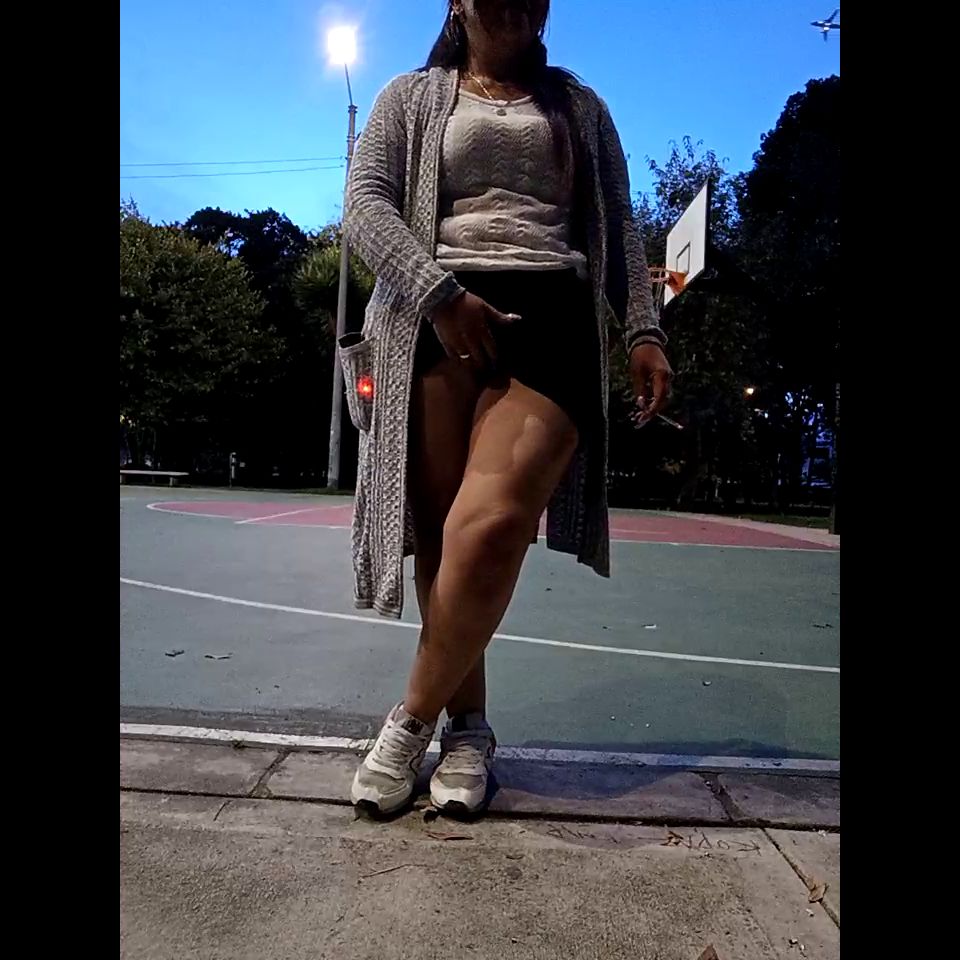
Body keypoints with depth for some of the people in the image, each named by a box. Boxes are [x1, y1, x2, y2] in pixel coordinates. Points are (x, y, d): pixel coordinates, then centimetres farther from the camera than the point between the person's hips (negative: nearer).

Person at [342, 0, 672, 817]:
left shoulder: (579, 105, 28)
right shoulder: (412, 97, 22)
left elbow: (618, 226, 21)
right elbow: (365, 204, 6)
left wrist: (644, 329, 5)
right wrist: (438, 291, -12)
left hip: (553, 318, 0)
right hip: (438, 319, 1)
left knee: (492, 525, -22)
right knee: (441, 530, -6)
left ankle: (412, 721, -3)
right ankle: (467, 726, 11)